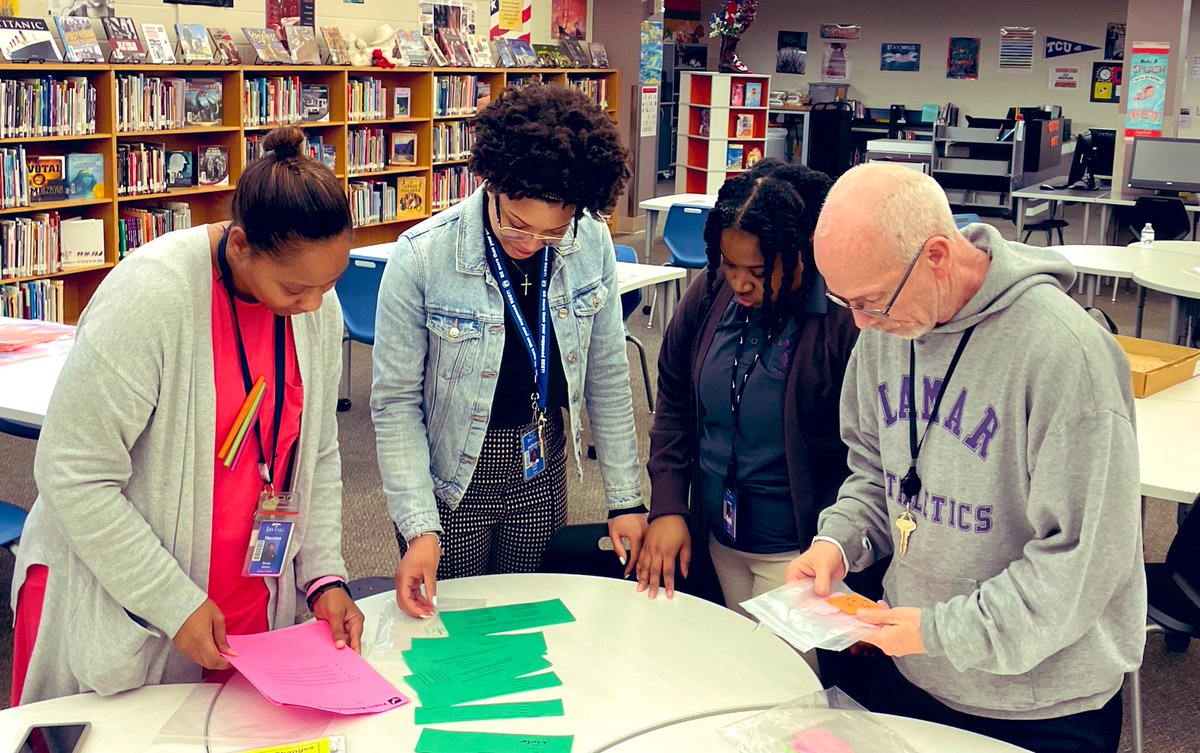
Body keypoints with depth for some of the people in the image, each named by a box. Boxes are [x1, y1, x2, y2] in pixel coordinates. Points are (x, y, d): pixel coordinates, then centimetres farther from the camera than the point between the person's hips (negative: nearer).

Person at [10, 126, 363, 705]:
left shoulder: (319, 306, -5)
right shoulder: (150, 296, -24)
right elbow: (73, 478, -21)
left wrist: (324, 576, -2)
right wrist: (175, 603, -19)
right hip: (114, 607, -5)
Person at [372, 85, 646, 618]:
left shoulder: (592, 245, -11)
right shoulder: (421, 259, -21)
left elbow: (607, 376, 0)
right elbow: (395, 402, -15)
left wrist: (626, 498, 1)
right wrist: (418, 527, -21)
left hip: (543, 469, 3)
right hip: (451, 480, -3)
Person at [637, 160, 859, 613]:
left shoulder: (847, 320, -21)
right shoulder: (710, 295, -3)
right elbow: (674, 406, 8)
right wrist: (667, 508, 1)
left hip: (796, 552, -5)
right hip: (716, 537, 6)